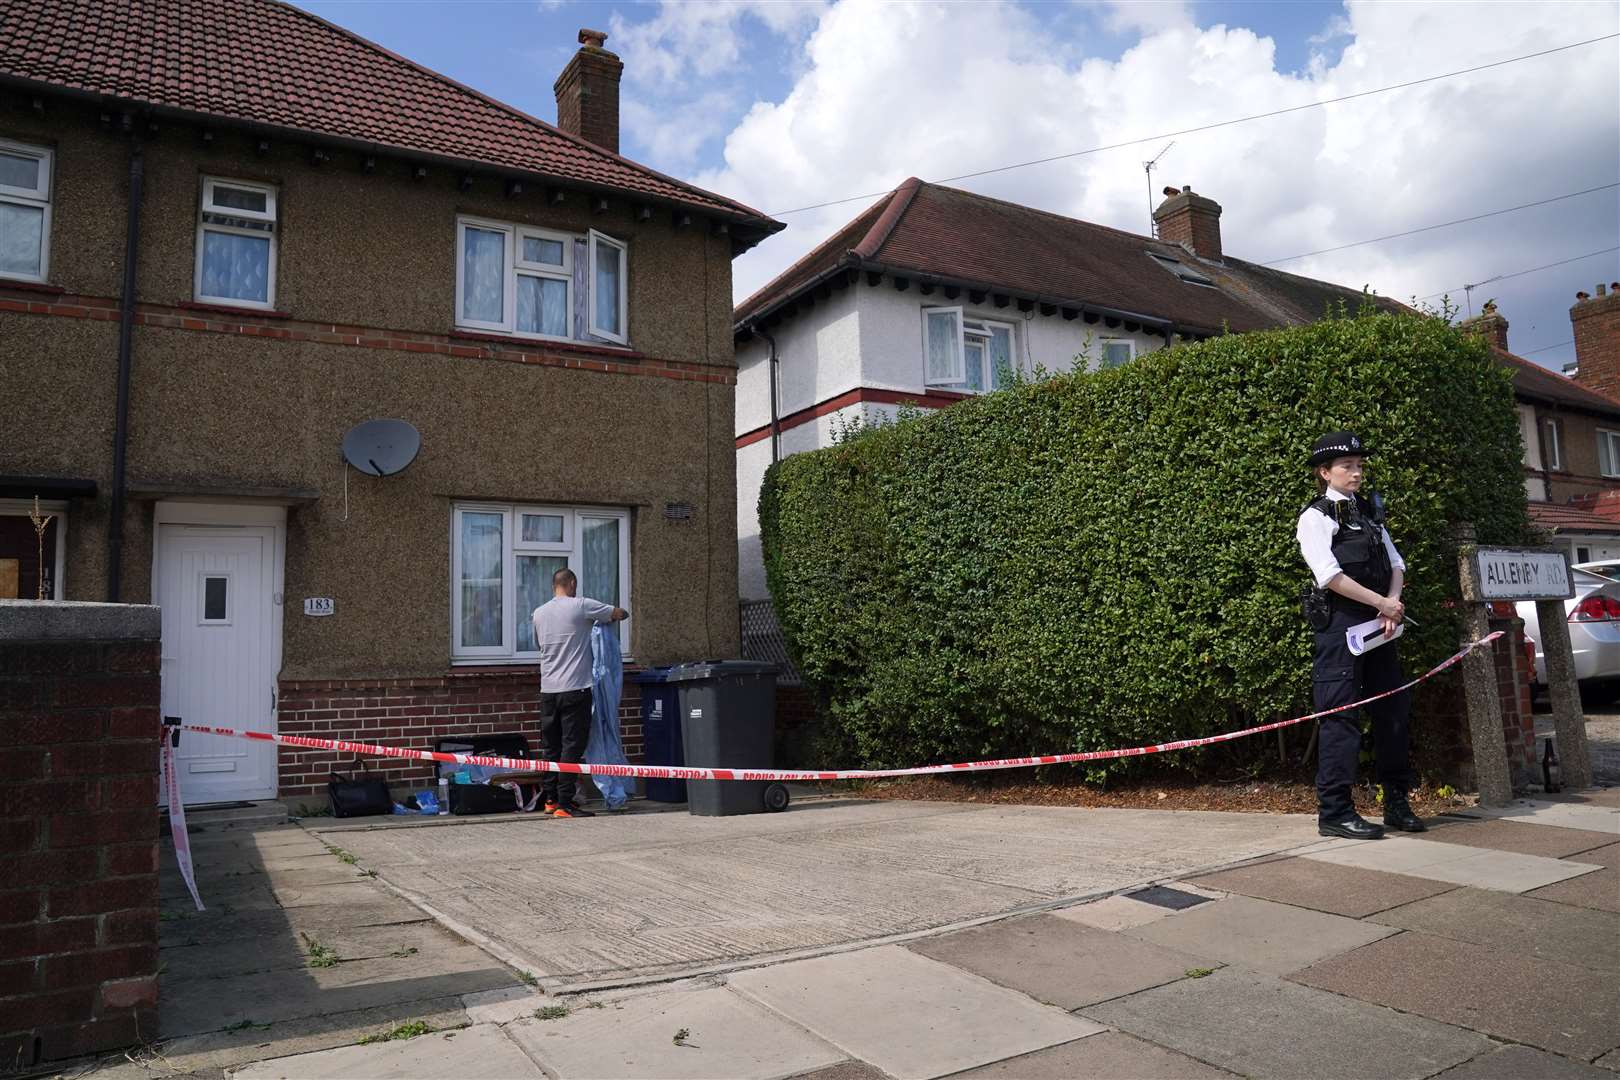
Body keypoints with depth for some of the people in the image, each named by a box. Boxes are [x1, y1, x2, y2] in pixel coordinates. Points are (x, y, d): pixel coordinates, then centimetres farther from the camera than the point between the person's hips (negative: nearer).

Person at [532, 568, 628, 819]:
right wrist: (606, 618, 22)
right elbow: (622, 613, 0)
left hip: (548, 690, 6)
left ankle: (550, 799, 19)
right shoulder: (581, 606, -7)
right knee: (572, 746, -4)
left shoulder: (539, 613, 10)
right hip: (575, 689, -6)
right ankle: (564, 804, -4)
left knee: (550, 746, 13)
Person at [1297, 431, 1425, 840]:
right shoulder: (1315, 517, -4)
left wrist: (1392, 604, -5)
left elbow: (1395, 563, 13)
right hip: (1340, 625, -7)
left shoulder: (1370, 512, 18)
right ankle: (1334, 811, -1)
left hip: (1378, 624, 7)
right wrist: (1383, 603, -14)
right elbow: (1330, 575, -14)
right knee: (1341, 715, -6)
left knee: (1394, 710, 10)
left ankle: (1397, 802, 22)